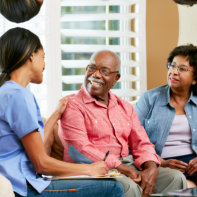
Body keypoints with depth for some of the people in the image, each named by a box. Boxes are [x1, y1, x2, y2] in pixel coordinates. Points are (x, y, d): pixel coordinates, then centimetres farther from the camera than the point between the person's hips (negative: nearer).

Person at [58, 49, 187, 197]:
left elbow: (141, 144, 15)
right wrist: (123, 169, -20)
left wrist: (151, 168, -10)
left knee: (176, 177, -15)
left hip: (128, 167, 7)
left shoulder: (125, 108, 22)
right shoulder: (73, 107, -1)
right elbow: (80, 150, -13)